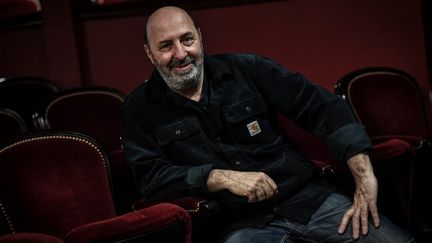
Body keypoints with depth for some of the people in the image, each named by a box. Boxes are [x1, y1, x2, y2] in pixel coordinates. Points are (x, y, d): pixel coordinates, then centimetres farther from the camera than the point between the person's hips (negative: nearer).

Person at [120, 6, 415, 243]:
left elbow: (321, 105, 2)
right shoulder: (139, 110, 5)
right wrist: (223, 177, -16)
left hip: (310, 197, 2)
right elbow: (150, 175, -4)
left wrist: (365, 178, -9)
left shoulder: (245, 69, 5)